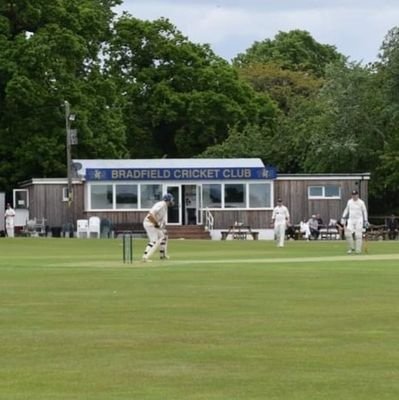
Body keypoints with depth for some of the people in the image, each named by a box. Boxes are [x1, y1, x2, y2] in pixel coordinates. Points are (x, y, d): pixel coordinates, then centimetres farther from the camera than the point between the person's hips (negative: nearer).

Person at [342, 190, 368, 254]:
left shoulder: (361, 202, -3)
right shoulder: (349, 202, 8)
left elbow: (364, 211, 2)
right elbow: (346, 210, 19)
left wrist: (366, 221, -2)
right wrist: (343, 217, 8)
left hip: (359, 220, -3)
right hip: (351, 220, 3)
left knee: (358, 235, -7)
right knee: (348, 233, -12)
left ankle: (358, 250, -1)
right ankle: (351, 248, 2)